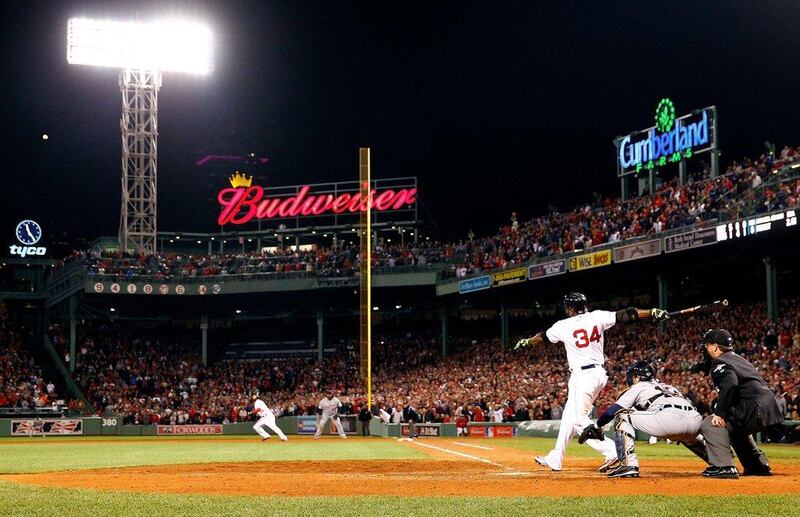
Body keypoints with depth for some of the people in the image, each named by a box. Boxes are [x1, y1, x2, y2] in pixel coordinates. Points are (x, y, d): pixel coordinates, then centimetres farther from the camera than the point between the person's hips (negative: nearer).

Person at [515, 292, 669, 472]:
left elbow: (542, 338, 12)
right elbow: (626, 315, -3)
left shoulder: (564, 326, -7)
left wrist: (526, 342, 32)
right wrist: (653, 313, 1)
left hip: (583, 375, -8)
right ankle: (555, 459, 25)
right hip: (599, 373, 8)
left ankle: (611, 454, -21)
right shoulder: (597, 317, 2)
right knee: (569, 415, 16)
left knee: (578, 419, -7)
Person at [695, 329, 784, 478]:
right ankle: (760, 466, 36)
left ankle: (724, 466, -16)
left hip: (755, 409, -10)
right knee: (735, 428, 35)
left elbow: (730, 384, -24)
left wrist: (719, 413, -24)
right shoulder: (737, 358, 23)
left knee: (710, 424, -7)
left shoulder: (719, 363, -6)